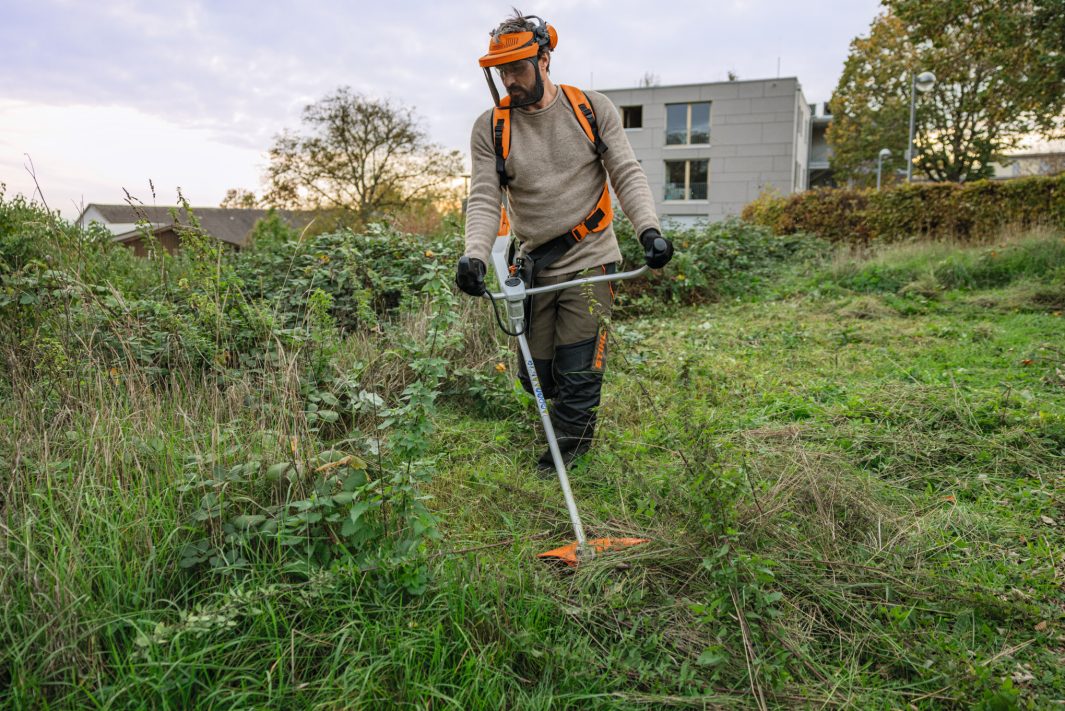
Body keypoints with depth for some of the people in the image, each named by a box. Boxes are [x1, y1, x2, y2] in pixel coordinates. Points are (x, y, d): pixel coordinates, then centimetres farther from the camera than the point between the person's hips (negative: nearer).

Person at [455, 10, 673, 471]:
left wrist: (649, 229, -19)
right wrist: (475, 254, -23)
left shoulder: (592, 109, -1)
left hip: (589, 260, -2)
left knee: (577, 377, -4)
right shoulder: (490, 128, 1)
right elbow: (484, 199, -5)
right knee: (536, 376, 8)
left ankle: (568, 457, 16)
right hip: (533, 267, 3)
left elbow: (627, 175, -2)